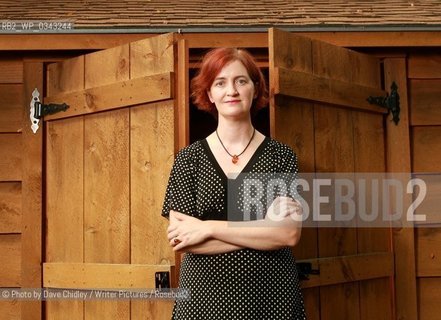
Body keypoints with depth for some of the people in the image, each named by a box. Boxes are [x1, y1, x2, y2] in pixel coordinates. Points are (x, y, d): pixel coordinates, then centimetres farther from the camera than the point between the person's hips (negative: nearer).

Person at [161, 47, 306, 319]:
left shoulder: (281, 155, -1)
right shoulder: (189, 158, -1)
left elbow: (290, 233, -12)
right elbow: (182, 240, -10)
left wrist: (209, 227, -15)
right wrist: (265, 231, -14)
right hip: (205, 297, 0)